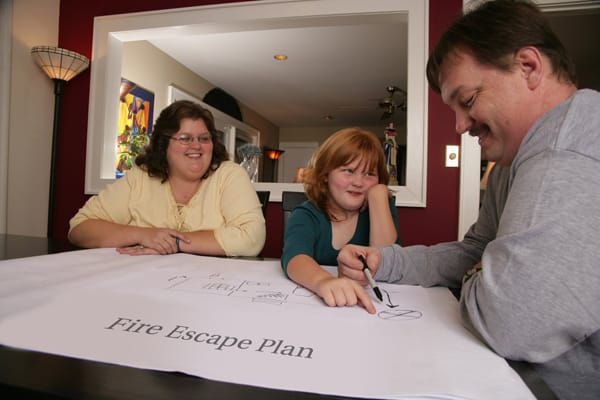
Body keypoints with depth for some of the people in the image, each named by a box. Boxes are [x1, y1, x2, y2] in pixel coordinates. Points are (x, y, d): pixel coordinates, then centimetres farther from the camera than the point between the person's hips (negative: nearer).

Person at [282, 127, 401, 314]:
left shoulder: (382, 206, 0)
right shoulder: (305, 216, -6)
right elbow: (294, 257, -27)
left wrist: (378, 195, -14)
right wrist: (323, 281, -47)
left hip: (362, 309, 2)